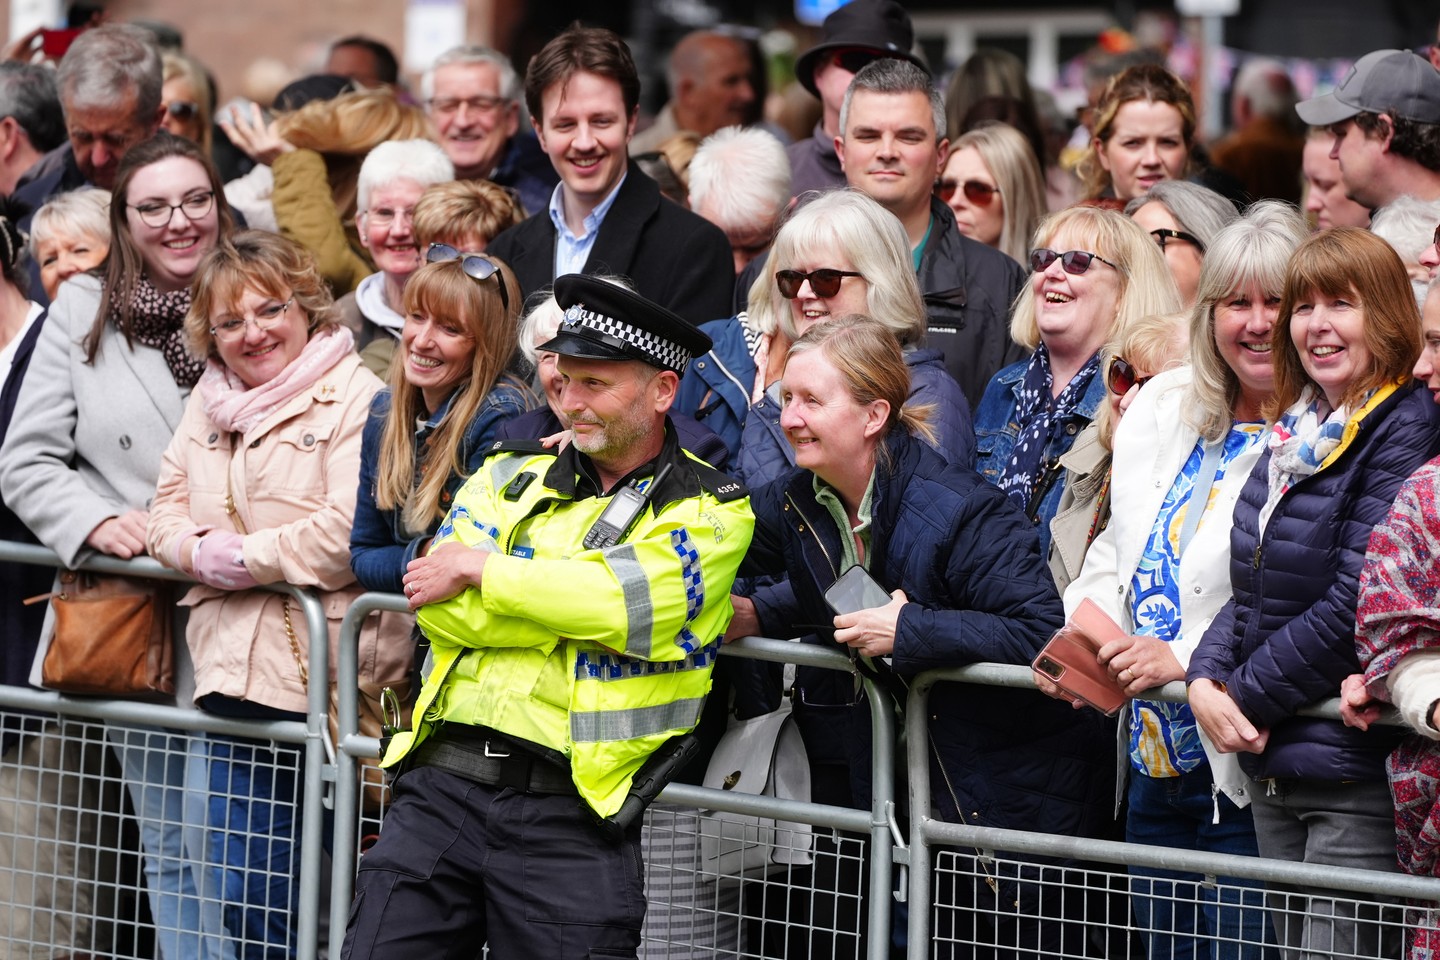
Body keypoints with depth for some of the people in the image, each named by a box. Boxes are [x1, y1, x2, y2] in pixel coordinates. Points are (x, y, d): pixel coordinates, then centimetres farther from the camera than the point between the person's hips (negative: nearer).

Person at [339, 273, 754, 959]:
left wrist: (481, 569, -4)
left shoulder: (711, 510, 6)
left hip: (572, 819, -3)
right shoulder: (510, 479, 16)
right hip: (443, 783, 3)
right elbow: (440, 607, -1)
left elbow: (627, 600, -13)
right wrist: (580, 604, -7)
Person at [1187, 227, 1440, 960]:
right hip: (1272, 770, 8)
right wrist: (1207, 677, -3)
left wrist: (1248, 697, -12)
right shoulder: (1295, 434, 14)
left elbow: (1357, 604, -18)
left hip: (1357, 772, -8)